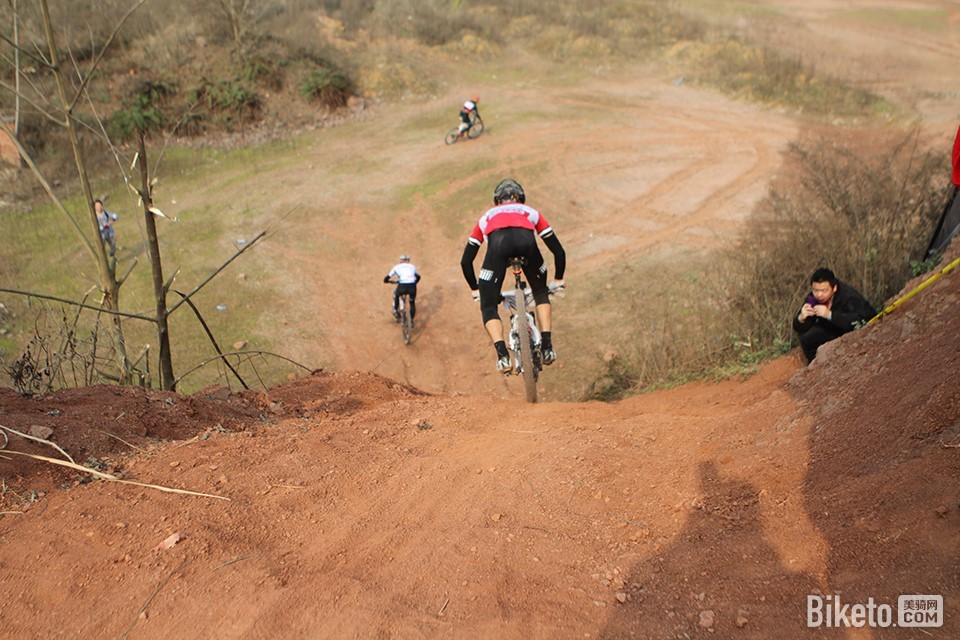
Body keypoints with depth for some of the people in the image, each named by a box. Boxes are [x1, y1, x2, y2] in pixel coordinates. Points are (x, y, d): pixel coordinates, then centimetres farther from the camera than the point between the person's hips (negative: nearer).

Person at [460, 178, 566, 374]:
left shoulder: (487, 217, 41)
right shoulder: (531, 213, 40)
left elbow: (466, 261, 41)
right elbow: (558, 251, 38)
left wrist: (475, 290, 55)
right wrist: (558, 280, 54)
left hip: (498, 242, -1)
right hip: (526, 240, 1)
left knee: (488, 307, 12)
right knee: (541, 292, 28)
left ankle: (503, 356, -9)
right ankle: (546, 346, 16)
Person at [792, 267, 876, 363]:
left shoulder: (849, 296, -30)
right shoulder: (812, 298, -14)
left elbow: (858, 321, -48)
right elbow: (798, 329, -12)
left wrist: (830, 315, -55)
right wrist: (801, 318, -37)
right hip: (836, 330, 5)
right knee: (806, 337, -14)